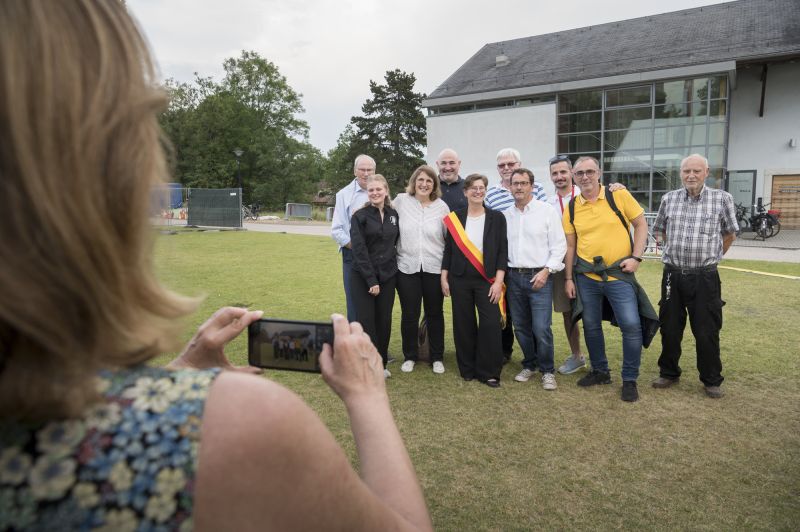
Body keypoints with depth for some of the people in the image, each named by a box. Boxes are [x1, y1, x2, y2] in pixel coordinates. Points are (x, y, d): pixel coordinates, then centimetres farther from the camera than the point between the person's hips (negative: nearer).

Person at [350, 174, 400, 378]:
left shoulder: (393, 215, 8)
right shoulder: (360, 216, -5)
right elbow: (359, 250, -11)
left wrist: (392, 264, 4)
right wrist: (371, 279, -15)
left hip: (387, 276, 4)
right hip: (363, 277, -3)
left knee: (384, 321, 7)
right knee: (366, 321, -2)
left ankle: (381, 364, 22)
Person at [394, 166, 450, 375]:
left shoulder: (441, 206, 0)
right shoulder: (401, 200, 0)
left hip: (434, 268, 0)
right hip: (407, 267, 0)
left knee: (435, 314, 11)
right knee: (409, 315, 7)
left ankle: (437, 357, 25)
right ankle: (410, 356, 25)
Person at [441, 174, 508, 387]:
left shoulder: (497, 218, 1)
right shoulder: (455, 218, 4)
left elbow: (502, 251, -2)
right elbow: (448, 249, 7)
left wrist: (498, 281, -9)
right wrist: (444, 278, 3)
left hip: (487, 280, -1)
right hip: (460, 280, 1)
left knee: (490, 325, -6)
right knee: (464, 324, 6)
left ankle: (489, 372, 8)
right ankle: (467, 369, 21)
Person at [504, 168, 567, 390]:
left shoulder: (547, 211, -1)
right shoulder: (505, 215, 10)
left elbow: (559, 245, -3)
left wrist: (546, 271, -12)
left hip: (539, 276, -4)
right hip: (514, 277, 4)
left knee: (541, 328, -8)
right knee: (521, 327, 10)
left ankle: (547, 371, 10)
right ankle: (529, 365, 28)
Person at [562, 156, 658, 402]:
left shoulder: (619, 196, -4)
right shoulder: (572, 208, 3)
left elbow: (641, 224, 1)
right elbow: (570, 245, 8)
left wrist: (636, 257, -9)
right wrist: (569, 278, 6)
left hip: (619, 274, -3)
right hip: (586, 277, 3)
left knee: (631, 325, -6)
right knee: (591, 326, 11)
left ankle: (630, 380, 12)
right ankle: (600, 371, 31)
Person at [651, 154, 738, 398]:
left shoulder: (722, 198, -3)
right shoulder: (669, 199, 3)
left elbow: (729, 234, 10)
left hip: (705, 277, -2)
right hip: (673, 275, 2)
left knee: (707, 332, 4)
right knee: (670, 328, 11)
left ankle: (711, 380, 22)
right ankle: (669, 373, 27)